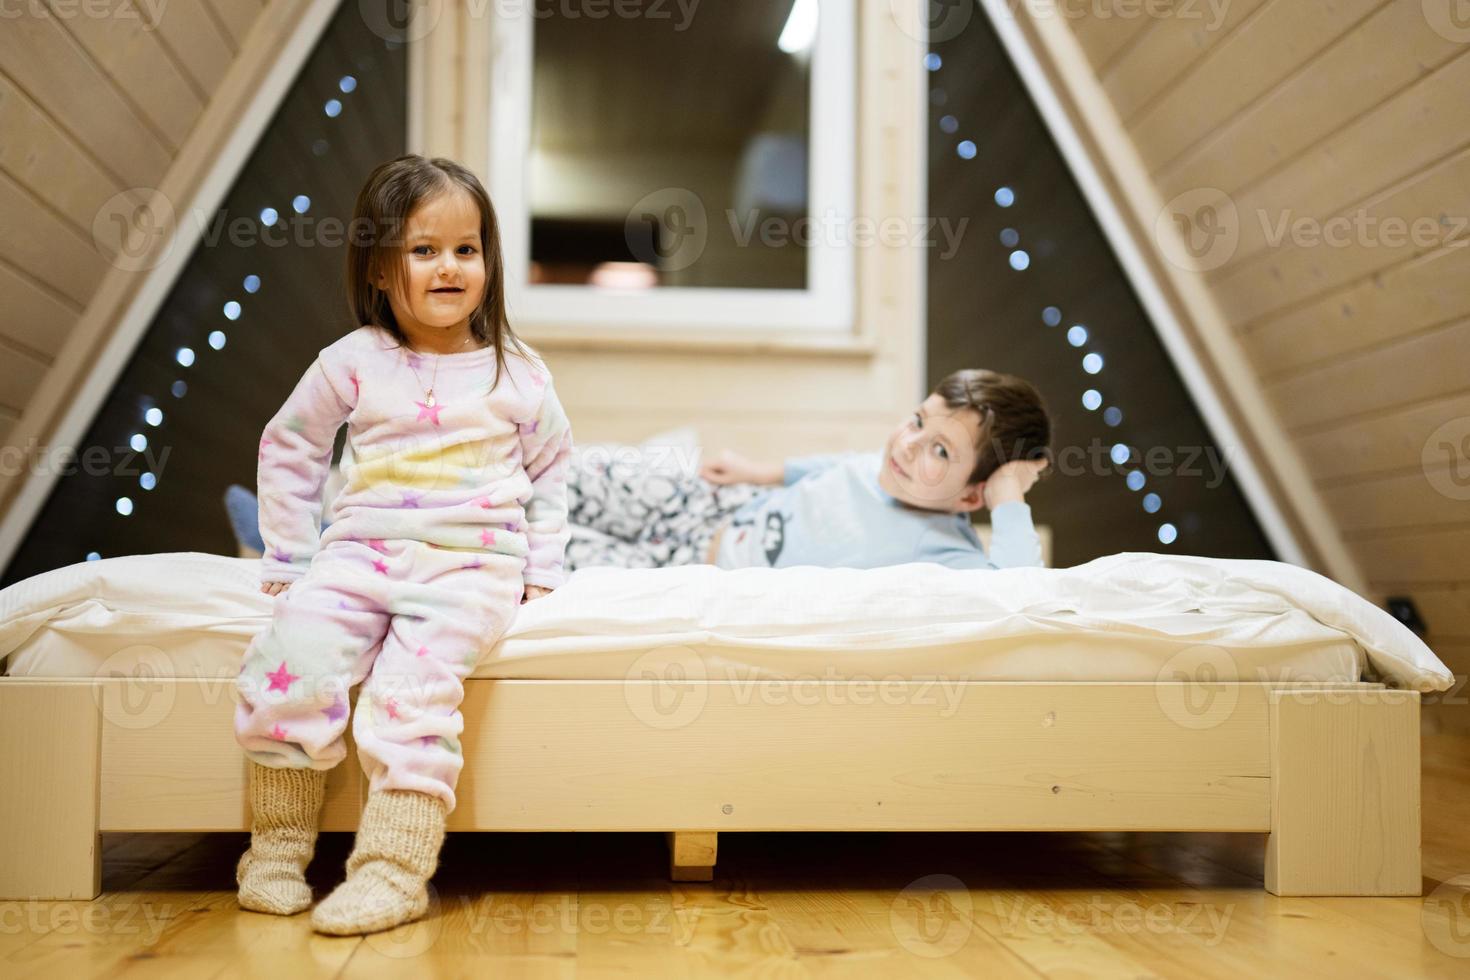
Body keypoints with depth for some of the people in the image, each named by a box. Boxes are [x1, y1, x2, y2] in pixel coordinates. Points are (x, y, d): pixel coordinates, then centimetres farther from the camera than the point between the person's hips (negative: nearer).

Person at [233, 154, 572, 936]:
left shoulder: (517, 374, 6)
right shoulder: (353, 363, 6)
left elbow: (550, 469, 18)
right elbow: (287, 448, 17)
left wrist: (541, 570, 9)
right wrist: (288, 559, 12)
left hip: (471, 563, -1)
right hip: (361, 551, 2)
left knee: (416, 676, -27)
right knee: (292, 645, -23)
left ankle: (394, 869, -21)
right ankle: (279, 842, -6)